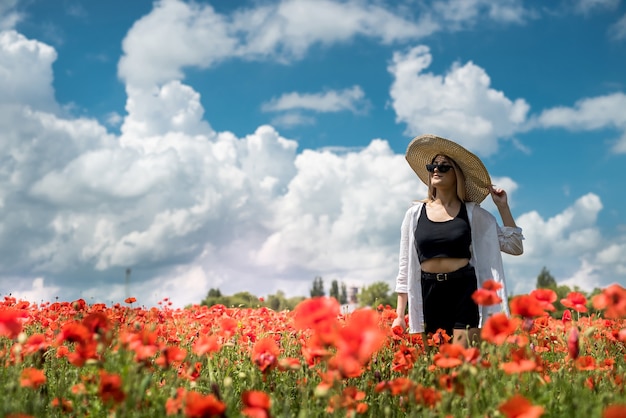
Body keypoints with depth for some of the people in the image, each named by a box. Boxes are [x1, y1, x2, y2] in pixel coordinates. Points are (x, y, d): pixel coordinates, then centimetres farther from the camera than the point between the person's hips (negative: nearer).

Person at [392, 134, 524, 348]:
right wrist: (399, 314, 6)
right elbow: (405, 267, 10)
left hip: (465, 291, -1)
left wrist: (502, 206, 0)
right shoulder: (415, 213, 8)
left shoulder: (473, 213, 6)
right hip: (429, 293, 2)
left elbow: (514, 247, 8)